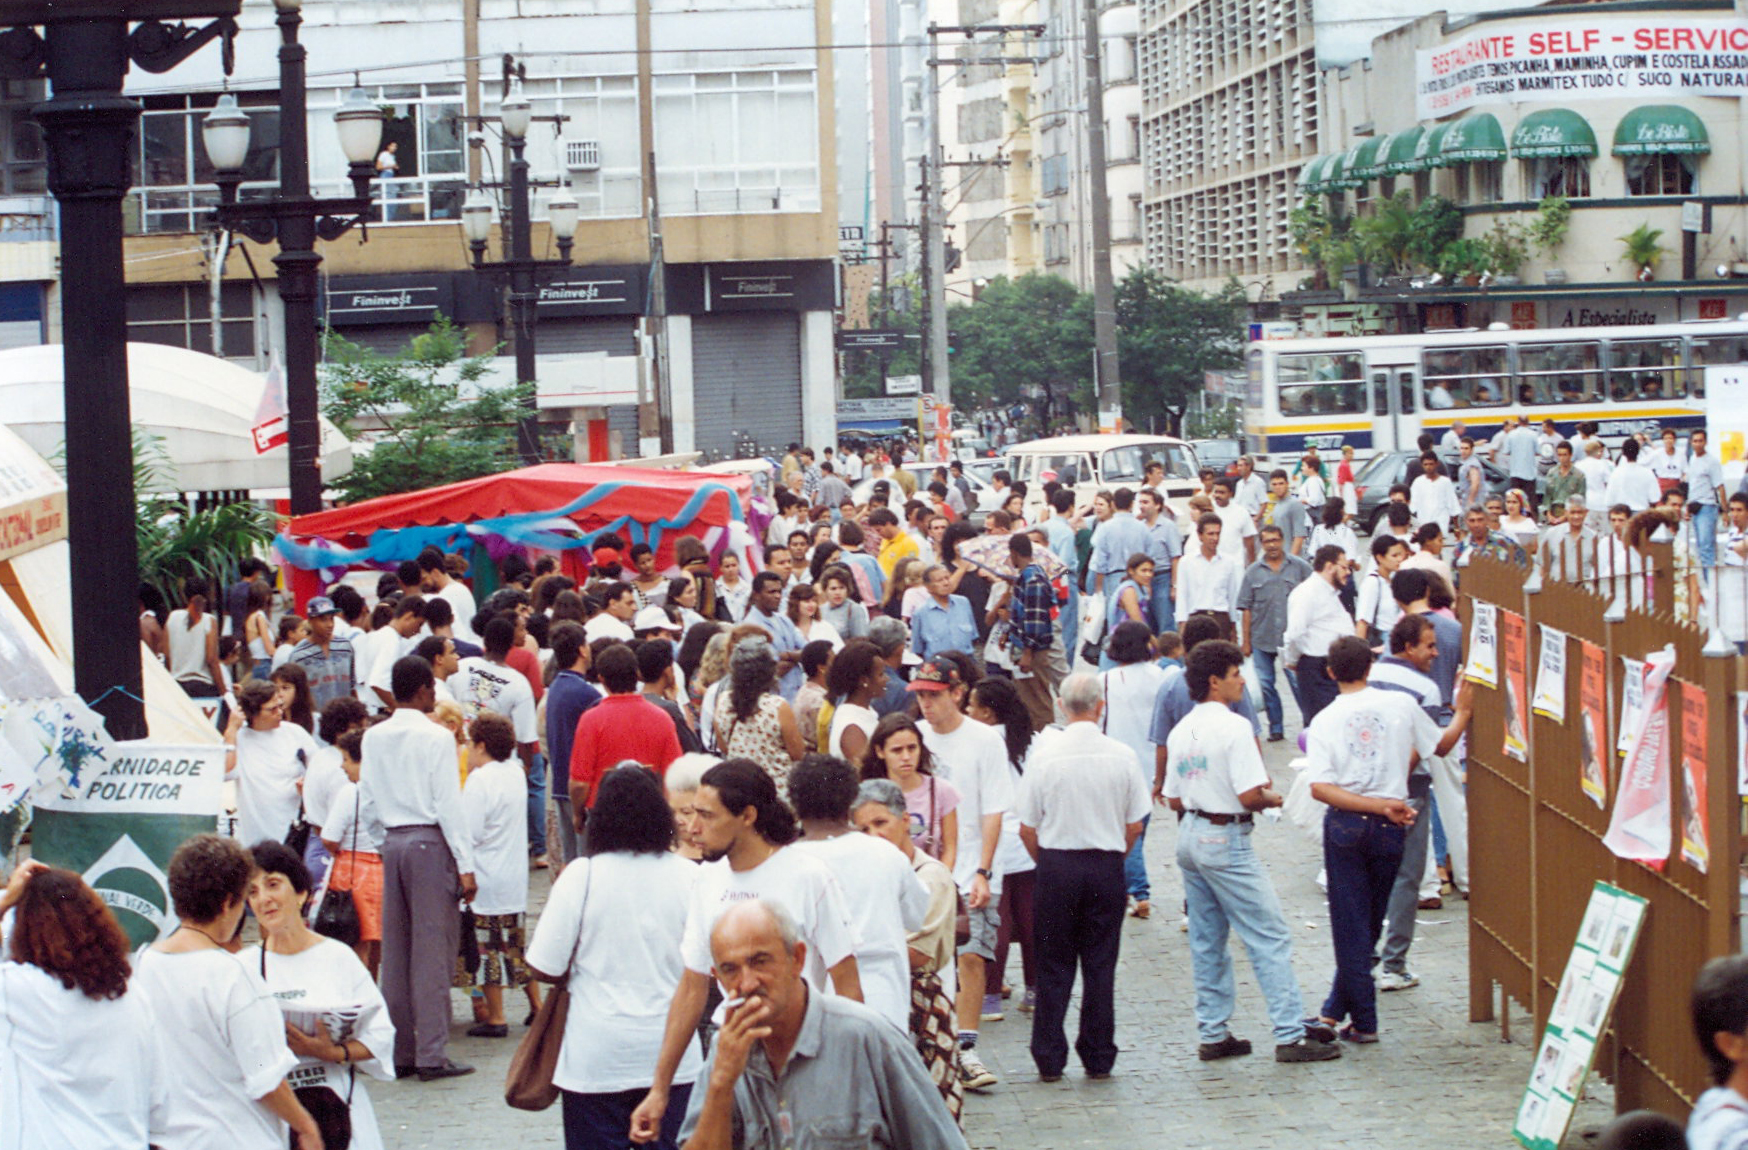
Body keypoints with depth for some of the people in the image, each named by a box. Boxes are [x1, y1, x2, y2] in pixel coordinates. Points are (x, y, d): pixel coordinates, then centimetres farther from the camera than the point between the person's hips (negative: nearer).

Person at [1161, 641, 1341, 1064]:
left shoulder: (1181, 732, 9)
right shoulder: (1234, 727, -15)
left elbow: (1175, 799, 11)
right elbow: (1249, 795, -20)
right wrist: (1273, 799, -1)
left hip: (1191, 836, 8)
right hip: (1226, 839, -8)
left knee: (1206, 941, 13)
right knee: (1270, 938, -4)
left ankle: (1212, 1034, 15)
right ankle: (1291, 1035, -6)